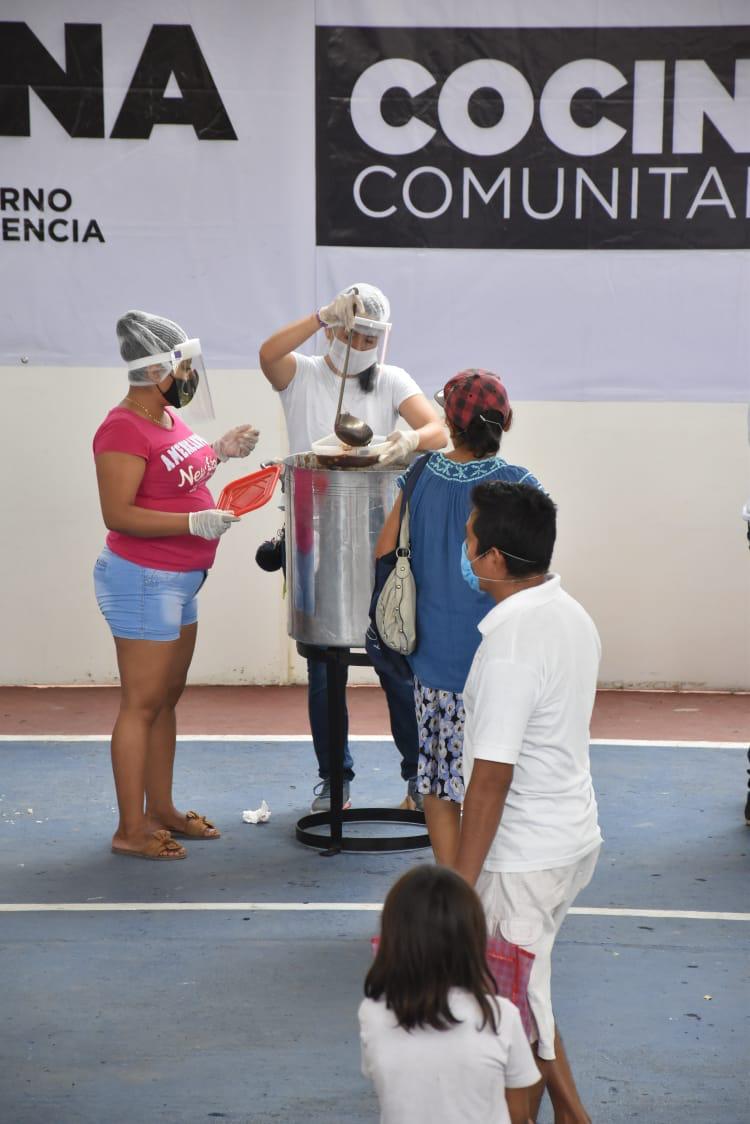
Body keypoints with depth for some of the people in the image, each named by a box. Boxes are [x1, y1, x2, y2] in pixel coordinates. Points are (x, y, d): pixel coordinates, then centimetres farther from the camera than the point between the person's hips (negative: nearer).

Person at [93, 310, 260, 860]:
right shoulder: (123, 429, -19)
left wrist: (221, 451, 11)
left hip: (178, 581, 10)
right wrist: (195, 522, -28)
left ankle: (161, 810, 27)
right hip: (143, 581, -10)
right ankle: (131, 830, 3)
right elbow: (118, 514, -23)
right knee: (142, 705, -4)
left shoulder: (167, 416, 9)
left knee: (168, 698, 16)